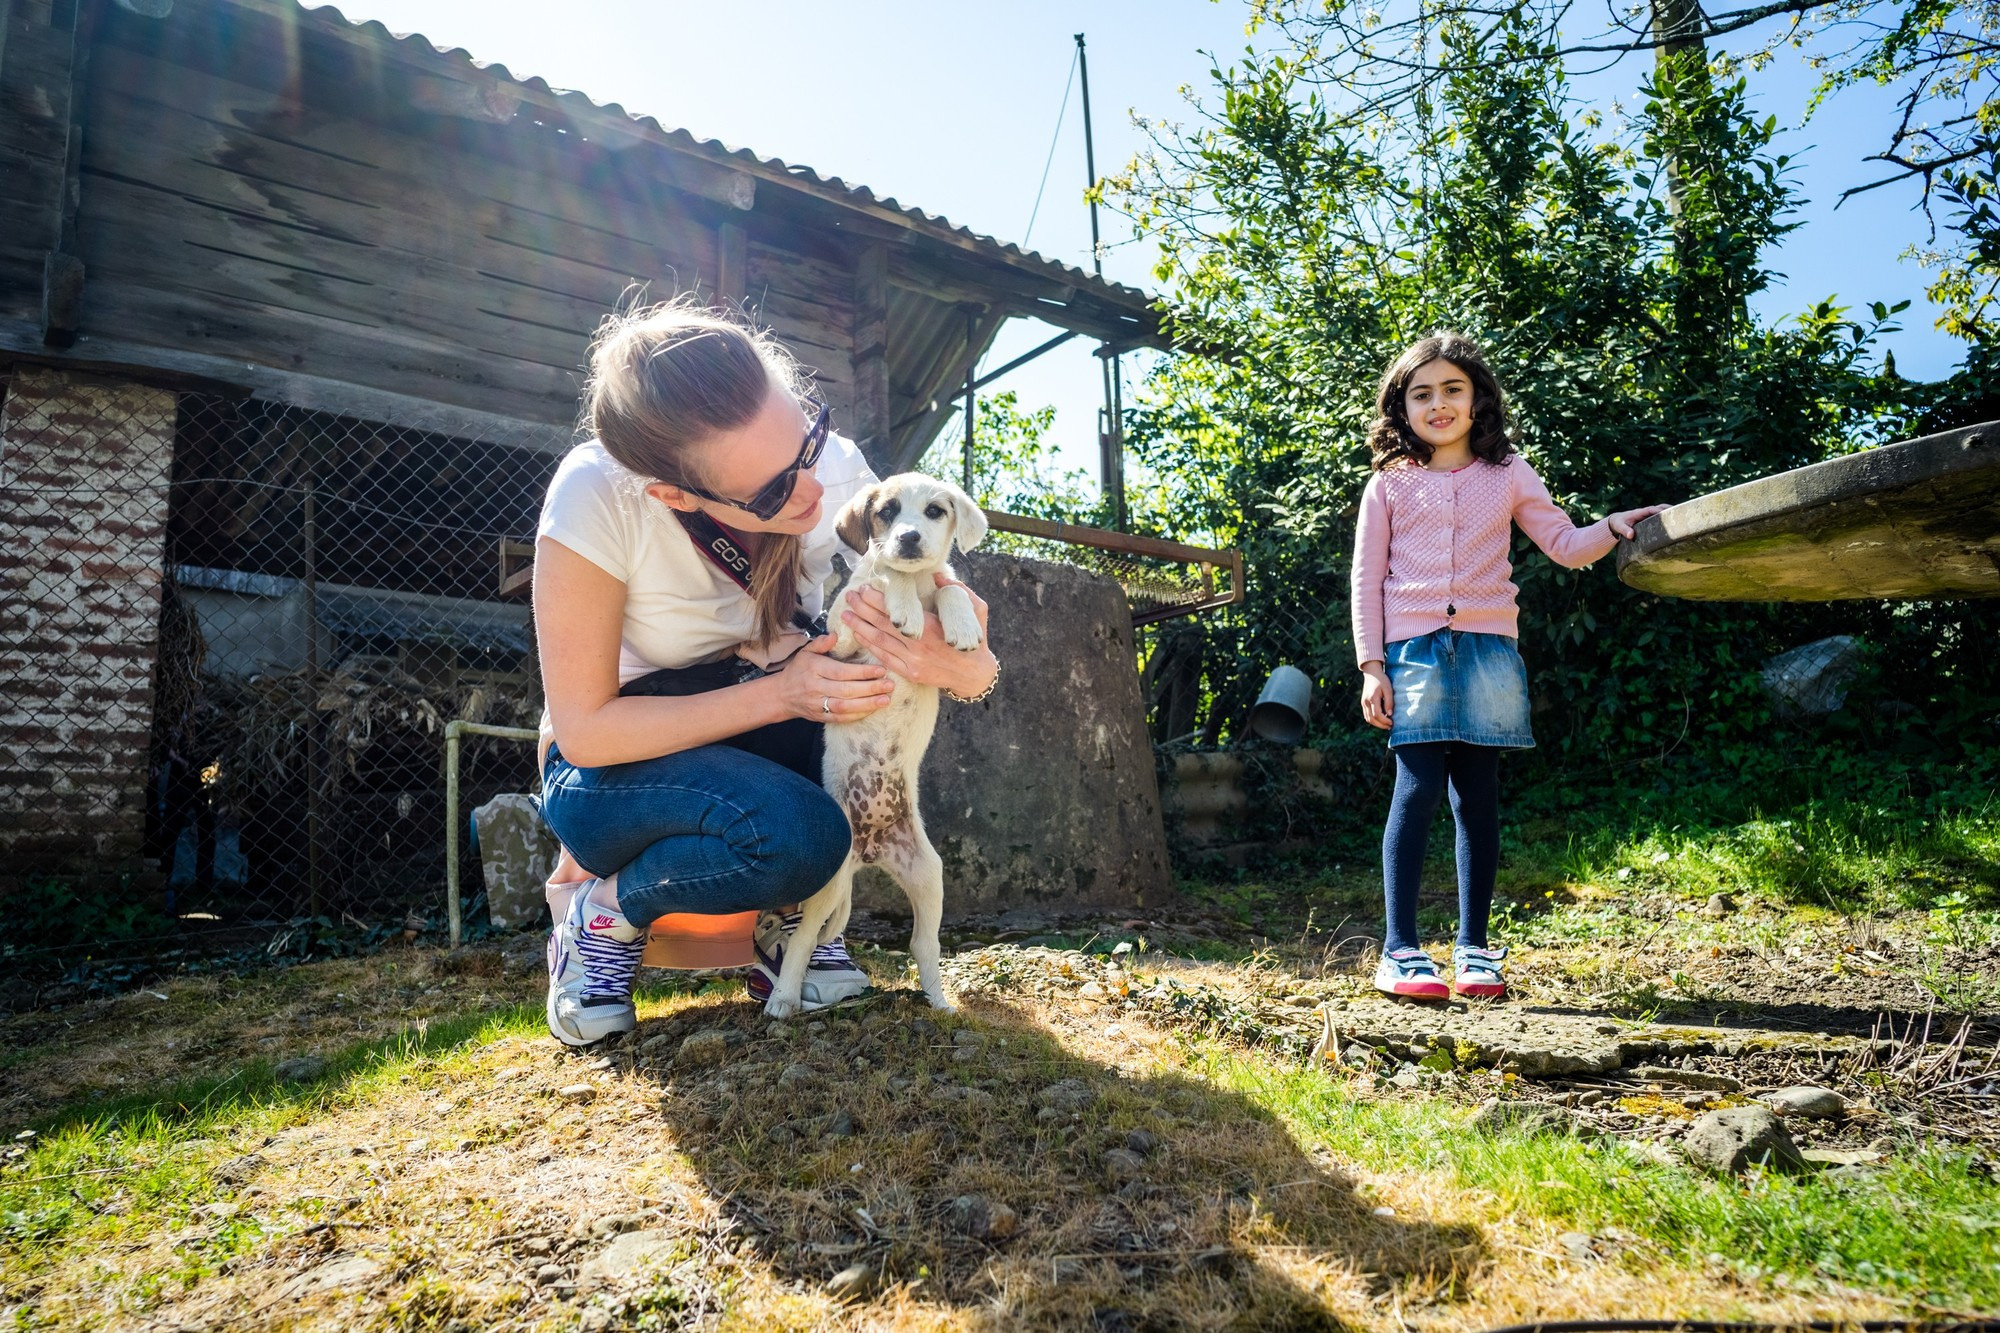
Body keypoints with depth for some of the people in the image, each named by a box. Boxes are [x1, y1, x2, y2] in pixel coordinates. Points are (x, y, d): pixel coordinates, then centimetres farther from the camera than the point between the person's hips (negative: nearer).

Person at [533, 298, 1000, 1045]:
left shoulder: (834, 468, -20)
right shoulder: (598, 495, -30)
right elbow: (584, 729, -24)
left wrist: (957, 666, -38)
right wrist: (780, 693, -33)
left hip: (764, 751, 4)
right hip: (611, 770, -4)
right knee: (800, 837, -34)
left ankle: (787, 918, -6)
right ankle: (604, 912, -3)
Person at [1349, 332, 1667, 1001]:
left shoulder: (1508, 475, 12)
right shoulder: (1389, 485, 8)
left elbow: (1567, 546, 11)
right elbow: (1366, 580, 5)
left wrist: (1614, 527, -10)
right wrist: (1372, 667, -2)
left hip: (1487, 649, 2)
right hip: (1414, 651, -2)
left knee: (1478, 796, 4)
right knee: (1419, 789, -9)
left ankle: (1474, 948, 12)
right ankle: (1400, 950, -4)